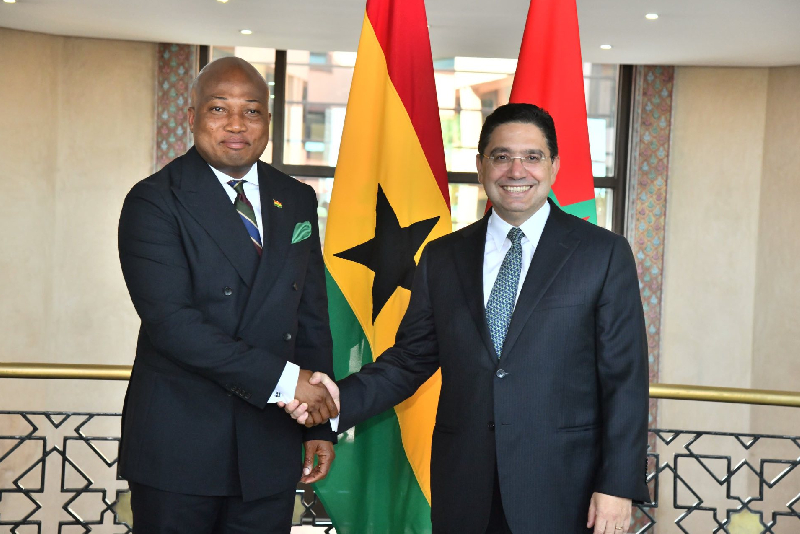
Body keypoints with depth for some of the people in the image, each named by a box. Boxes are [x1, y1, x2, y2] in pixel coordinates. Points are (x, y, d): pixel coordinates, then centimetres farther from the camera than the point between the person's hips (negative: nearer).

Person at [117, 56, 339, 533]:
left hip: (270, 445, 4)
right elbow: (170, 320, -18)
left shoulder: (298, 201, 10)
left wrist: (320, 424, 9)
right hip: (177, 445, -4)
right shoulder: (155, 202, -7)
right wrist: (282, 378, -20)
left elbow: (311, 317, 12)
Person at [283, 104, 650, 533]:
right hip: (463, 492, 3)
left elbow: (624, 377, -3)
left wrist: (617, 485, -8)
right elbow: (411, 359, 10)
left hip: (561, 494, -2)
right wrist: (343, 399, -7)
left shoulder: (604, 253, -1)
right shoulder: (442, 257, 9)